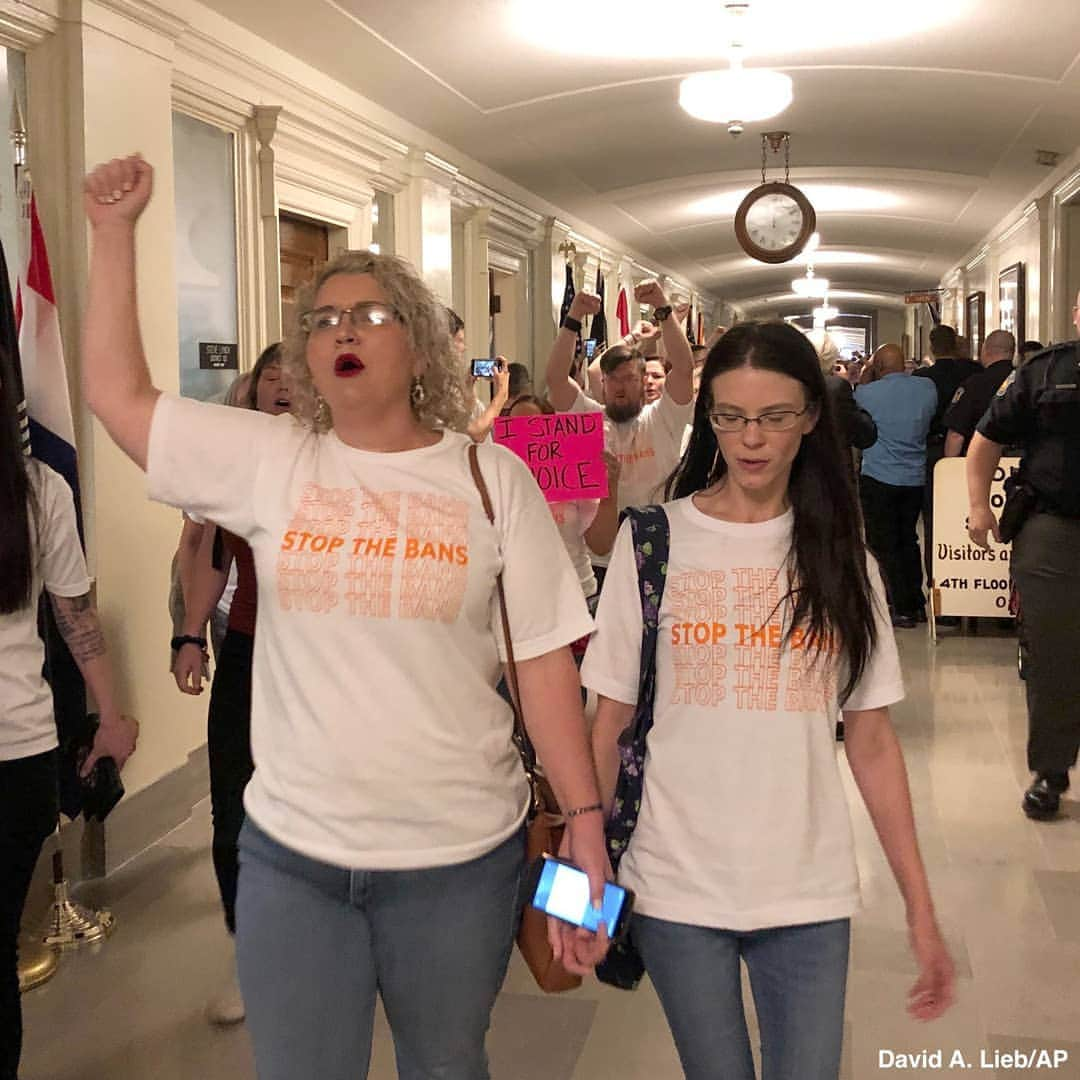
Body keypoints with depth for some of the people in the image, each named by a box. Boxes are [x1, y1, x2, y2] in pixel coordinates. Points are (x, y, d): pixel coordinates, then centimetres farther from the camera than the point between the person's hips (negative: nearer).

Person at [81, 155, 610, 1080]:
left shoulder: (492, 476, -4)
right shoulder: (267, 462, -1)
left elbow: (544, 658, -5)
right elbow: (116, 391, 0)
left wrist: (585, 820, -7)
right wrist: (116, 231, 0)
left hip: (461, 854, -1)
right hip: (290, 852, 1)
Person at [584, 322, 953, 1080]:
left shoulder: (839, 554, 3)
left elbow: (872, 741, 4)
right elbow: (610, 725, 0)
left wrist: (921, 907, 2)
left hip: (811, 892, 2)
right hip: (678, 886, -1)